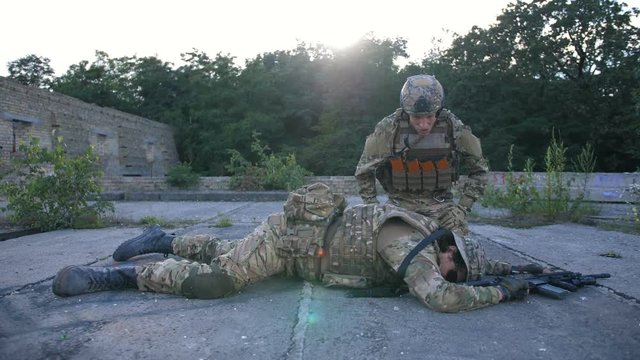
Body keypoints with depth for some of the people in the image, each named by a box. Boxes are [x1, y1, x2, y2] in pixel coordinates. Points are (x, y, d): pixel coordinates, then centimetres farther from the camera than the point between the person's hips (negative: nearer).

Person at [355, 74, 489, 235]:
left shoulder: (454, 128, -11)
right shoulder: (388, 129, -14)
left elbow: (479, 169, 4)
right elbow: (363, 171, -1)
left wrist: (463, 207, -5)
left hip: (439, 202, 1)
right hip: (401, 202, -1)